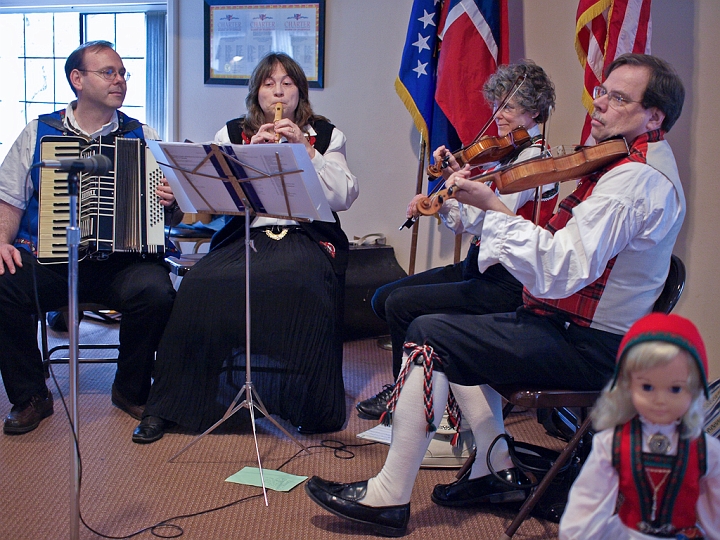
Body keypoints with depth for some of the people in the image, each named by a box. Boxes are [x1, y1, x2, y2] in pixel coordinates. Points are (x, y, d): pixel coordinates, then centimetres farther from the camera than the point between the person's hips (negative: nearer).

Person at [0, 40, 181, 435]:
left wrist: (170, 201, -12)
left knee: (155, 291, -31)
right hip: (46, 257, 1)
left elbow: (170, 215, 12)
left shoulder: (143, 137, 14)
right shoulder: (38, 133, 15)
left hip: (122, 260, 0)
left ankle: (131, 391, -3)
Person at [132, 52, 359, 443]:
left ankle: (313, 408, -21)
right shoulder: (232, 134, 17)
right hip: (246, 234, 2)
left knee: (304, 287, -37)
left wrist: (306, 150, -6)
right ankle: (167, 406, -14)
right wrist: (250, 153, -7)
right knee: (199, 287, -28)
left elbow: (343, 198, 2)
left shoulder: (325, 135, 14)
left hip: (306, 236, -1)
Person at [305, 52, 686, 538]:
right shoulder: (641, 165, 13)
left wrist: (493, 206, -27)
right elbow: (572, 254, 13)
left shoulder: (637, 179, -21)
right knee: (459, 334, 21)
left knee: (430, 336, -12)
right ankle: (499, 472, 17)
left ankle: (389, 497, -5)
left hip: (587, 347, -11)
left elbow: (561, 270, -30)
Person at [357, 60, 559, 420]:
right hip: (478, 266, 10)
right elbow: (464, 224, 10)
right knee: (383, 298, 4)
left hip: (504, 284, -9)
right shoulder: (504, 154, 13)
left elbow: (484, 222, -25)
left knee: (401, 304, -17)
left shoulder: (533, 158, -15)